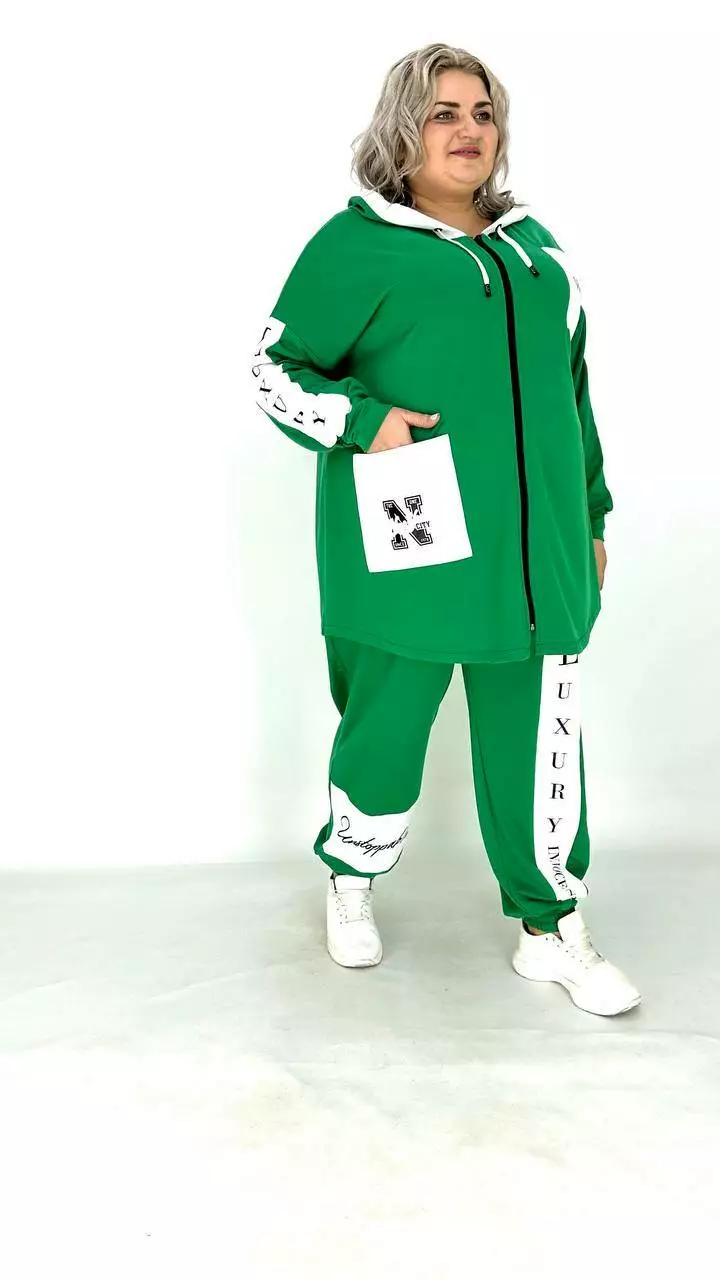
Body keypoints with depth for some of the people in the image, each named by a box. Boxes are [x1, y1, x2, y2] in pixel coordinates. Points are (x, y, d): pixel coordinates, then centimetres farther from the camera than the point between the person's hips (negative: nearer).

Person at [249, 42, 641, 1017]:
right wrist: (363, 421, -14)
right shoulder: (356, 244, -2)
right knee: (384, 734, 7)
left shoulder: (534, 245, 16)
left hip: (537, 554, 5)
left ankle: (552, 931, 25)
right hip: (409, 555, -5)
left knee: (542, 748, 9)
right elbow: (273, 370, 1)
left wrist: (591, 515, 21)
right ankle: (352, 885, 35)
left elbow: (571, 388, 21)